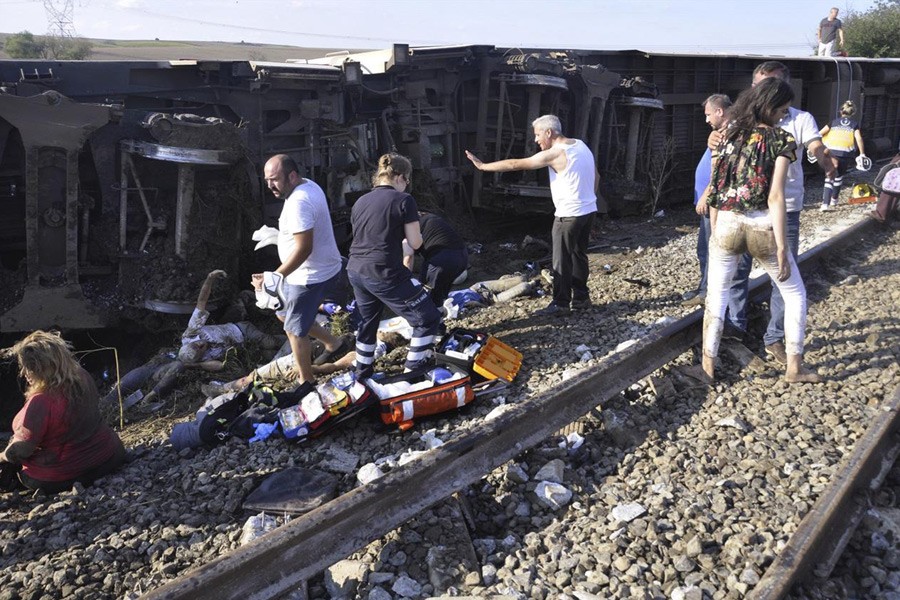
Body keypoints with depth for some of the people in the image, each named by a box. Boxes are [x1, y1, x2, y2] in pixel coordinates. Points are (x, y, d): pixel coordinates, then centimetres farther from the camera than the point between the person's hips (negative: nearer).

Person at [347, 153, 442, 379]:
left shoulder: (360, 202, 13)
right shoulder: (403, 200, -6)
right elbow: (415, 243, -6)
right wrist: (413, 225, 14)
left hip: (355, 271, 8)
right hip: (385, 274, -8)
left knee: (367, 322, 27)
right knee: (428, 319, 5)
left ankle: (362, 374, 38)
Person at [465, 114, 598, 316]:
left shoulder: (555, 154, -18)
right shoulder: (581, 145, 7)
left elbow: (515, 164, -16)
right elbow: (596, 176, 15)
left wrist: (482, 166, -10)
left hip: (569, 215, -9)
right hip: (589, 210, 9)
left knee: (562, 260, 1)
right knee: (579, 255, 17)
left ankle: (560, 303, 8)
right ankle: (581, 297, 25)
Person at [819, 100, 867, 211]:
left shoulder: (834, 122, 13)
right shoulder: (854, 124, 12)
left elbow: (819, 134, 7)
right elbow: (858, 138, -1)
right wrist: (862, 153, 2)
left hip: (831, 151, 0)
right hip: (845, 153, 0)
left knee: (829, 178, 2)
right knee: (839, 176, 23)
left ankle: (825, 204, -13)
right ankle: (834, 200, 36)